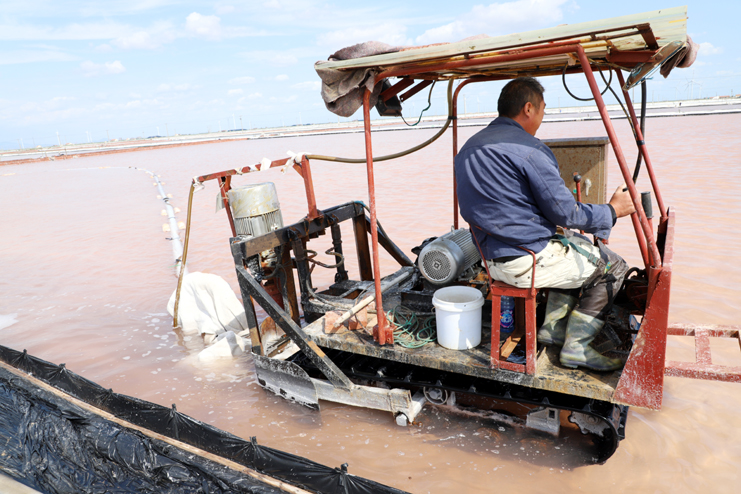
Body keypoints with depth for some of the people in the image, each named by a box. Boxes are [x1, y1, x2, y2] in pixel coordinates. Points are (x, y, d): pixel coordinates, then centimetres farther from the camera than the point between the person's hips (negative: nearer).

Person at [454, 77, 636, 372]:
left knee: (577, 244, 29)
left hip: (492, 257, 9)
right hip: (527, 261, -9)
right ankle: (577, 347, 10)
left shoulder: (469, 148, 11)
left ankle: (553, 327, 27)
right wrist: (613, 210, 5)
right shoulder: (528, 149, -17)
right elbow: (566, 213, -14)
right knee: (613, 267, 8)